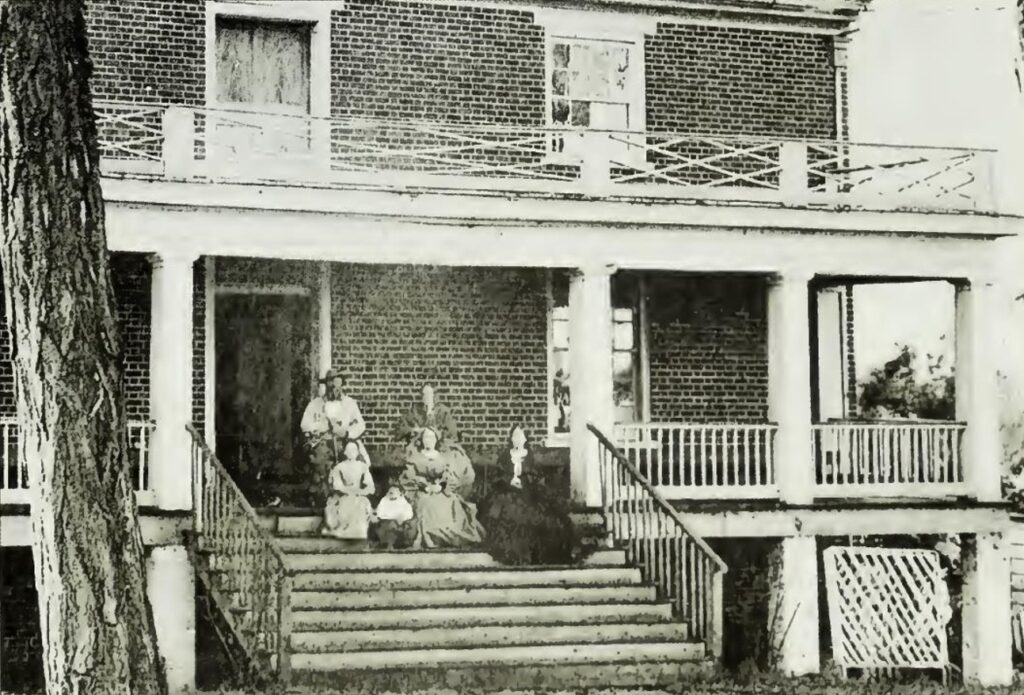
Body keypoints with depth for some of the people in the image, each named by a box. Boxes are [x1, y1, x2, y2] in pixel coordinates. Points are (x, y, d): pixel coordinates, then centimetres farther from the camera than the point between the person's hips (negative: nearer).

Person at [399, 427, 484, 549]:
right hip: (422, 494, -3)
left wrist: (441, 486, 0)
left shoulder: (444, 458, 17)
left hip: (442, 493, 3)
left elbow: (451, 479, 15)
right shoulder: (414, 458, 10)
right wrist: (425, 486, -4)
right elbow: (408, 479, 4)